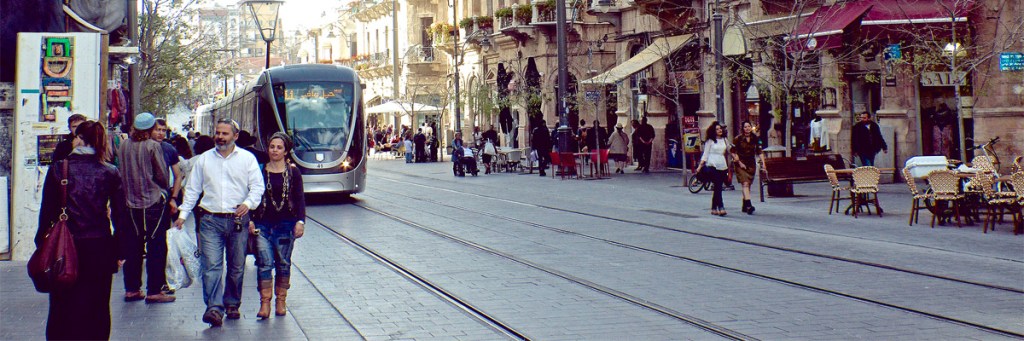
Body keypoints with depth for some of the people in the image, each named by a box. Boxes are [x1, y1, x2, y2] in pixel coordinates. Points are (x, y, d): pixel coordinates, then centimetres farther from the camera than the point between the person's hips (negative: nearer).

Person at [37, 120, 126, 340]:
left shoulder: (58, 169, -4)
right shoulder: (110, 173, -2)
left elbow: (46, 211, -3)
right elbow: (119, 215, -1)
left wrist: (41, 244, 6)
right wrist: (118, 251, 6)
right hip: (100, 250, 1)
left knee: (62, 311, 10)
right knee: (97, 312, 11)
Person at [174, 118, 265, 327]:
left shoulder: (247, 158, 6)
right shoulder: (204, 159, 12)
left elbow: (257, 186, 2)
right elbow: (193, 188, 15)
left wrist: (248, 203, -16)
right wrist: (183, 214, 10)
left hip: (238, 221, 0)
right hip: (211, 220, 1)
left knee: (236, 267, 7)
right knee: (211, 266, -11)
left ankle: (232, 304, 22)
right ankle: (214, 308, -16)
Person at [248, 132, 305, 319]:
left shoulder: (293, 172, 3)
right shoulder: (260, 171, 5)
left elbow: (300, 198, 3)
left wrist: (300, 221, -7)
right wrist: (250, 220, -2)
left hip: (286, 224, 0)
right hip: (263, 224, 0)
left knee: (283, 263, 7)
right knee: (264, 263, -7)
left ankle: (281, 301, 16)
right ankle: (265, 303, -6)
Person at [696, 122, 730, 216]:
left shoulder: (724, 140, 15)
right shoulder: (710, 141, 2)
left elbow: (730, 151, 23)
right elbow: (705, 154, 1)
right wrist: (700, 166, -7)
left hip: (722, 166, 5)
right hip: (712, 166, -5)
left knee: (717, 187, 6)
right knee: (718, 187, -15)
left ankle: (714, 208, 13)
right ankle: (721, 208, -21)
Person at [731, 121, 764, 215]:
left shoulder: (755, 139, 5)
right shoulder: (738, 139, -6)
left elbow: (759, 152, 8)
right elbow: (733, 152, -2)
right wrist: (739, 163, -8)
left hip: (751, 164, 4)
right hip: (741, 165, -4)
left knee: (748, 185, 9)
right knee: (745, 184, -16)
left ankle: (744, 206, 20)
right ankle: (748, 205, -26)